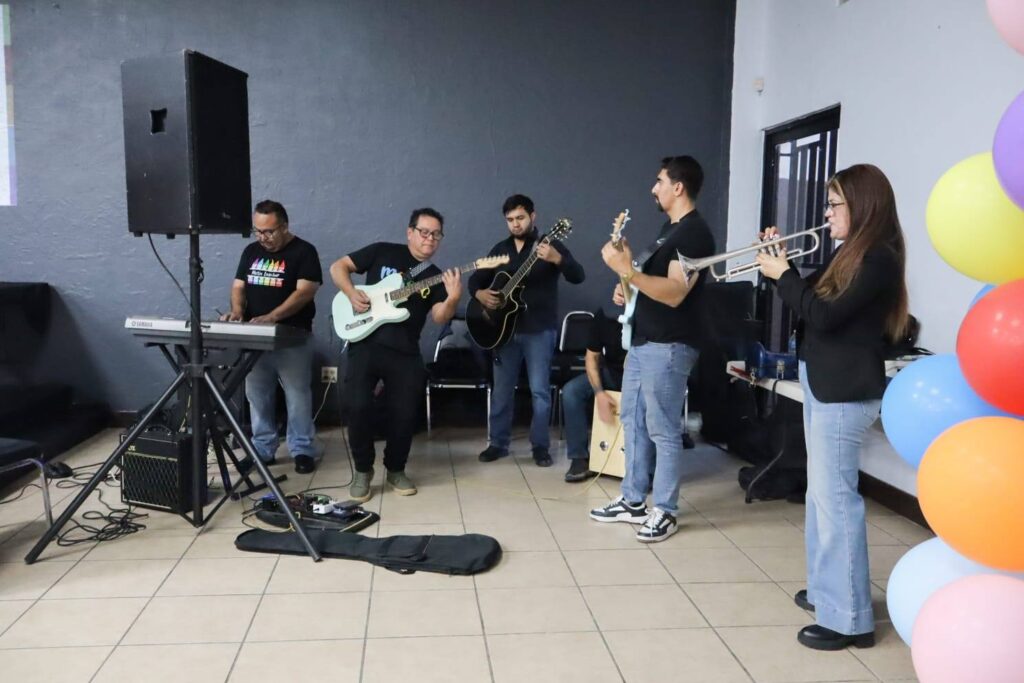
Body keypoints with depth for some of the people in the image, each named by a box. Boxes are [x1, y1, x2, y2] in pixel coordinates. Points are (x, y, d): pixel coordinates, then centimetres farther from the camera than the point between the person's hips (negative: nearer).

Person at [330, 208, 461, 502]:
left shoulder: (435, 277, 10)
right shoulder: (383, 252, 5)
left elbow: (440, 317, -5)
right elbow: (338, 267, 7)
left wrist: (453, 298, -25)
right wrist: (352, 294, -10)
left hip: (405, 353, 2)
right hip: (366, 343, -2)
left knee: (406, 413, -1)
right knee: (359, 406, -14)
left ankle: (395, 469, 23)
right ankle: (362, 470, 7)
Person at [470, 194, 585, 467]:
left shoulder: (550, 245, -4)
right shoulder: (500, 249, 11)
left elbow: (578, 277, -17)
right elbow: (476, 279, 16)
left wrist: (557, 259, -37)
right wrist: (479, 293, -8)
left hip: (539, 329, -4)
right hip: (505, 327, 5)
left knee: (539, 390, -3)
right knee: (501, 389, 9)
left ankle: (540, 446, 8)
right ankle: (498, 443, 20)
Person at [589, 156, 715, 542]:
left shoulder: (695, 233, -15)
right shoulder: (670, 228, 17)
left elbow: (673, 293, -25)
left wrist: (626, 269, -31)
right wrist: (627, 289, 8)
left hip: (668, 347, -10)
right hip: (642, 341, 10)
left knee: (663, 430, -3)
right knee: (633, 421, 13)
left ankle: (665, 511, 9)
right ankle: (633, 501, 23)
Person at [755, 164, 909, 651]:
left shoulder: (878, 258, -15)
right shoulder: (850, 253, 14)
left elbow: (824, 315, -22)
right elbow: (811, 299, 17)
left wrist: (782, 275, -11)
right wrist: (780, 263, 6)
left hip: (845, 390, -10)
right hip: (823, 382, 10)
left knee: (834, 497, -9)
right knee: (821, 493, 17)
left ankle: (848, 618, -2)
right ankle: (825, 588, 30)